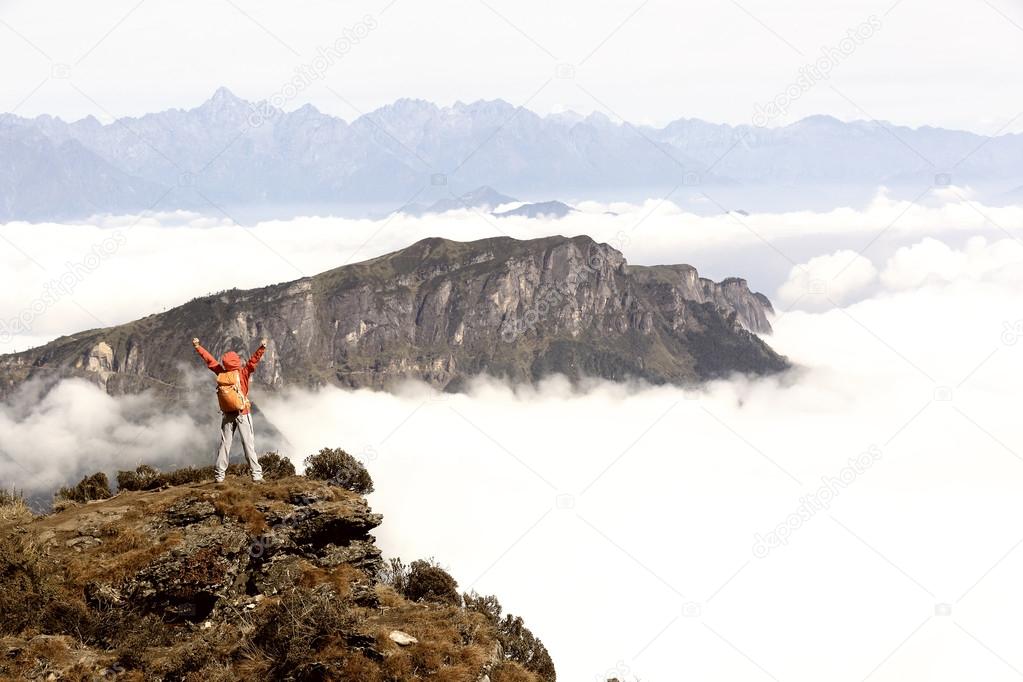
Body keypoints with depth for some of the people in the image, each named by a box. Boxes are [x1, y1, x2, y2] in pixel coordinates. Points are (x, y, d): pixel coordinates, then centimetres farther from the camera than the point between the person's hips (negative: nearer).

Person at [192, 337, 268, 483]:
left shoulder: (221, 373, -2)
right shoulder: (243, 373, -12)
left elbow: (209, 359, 7)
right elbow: (253, 361, -22)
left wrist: (197, 347, 15)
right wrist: (262, 347, -26)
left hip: (228, 415, 4)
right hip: (243, 413, -4)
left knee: (224, 444, 10)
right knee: (249, 444, -5)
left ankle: (219, 475, 11)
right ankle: (256, 474, -10)